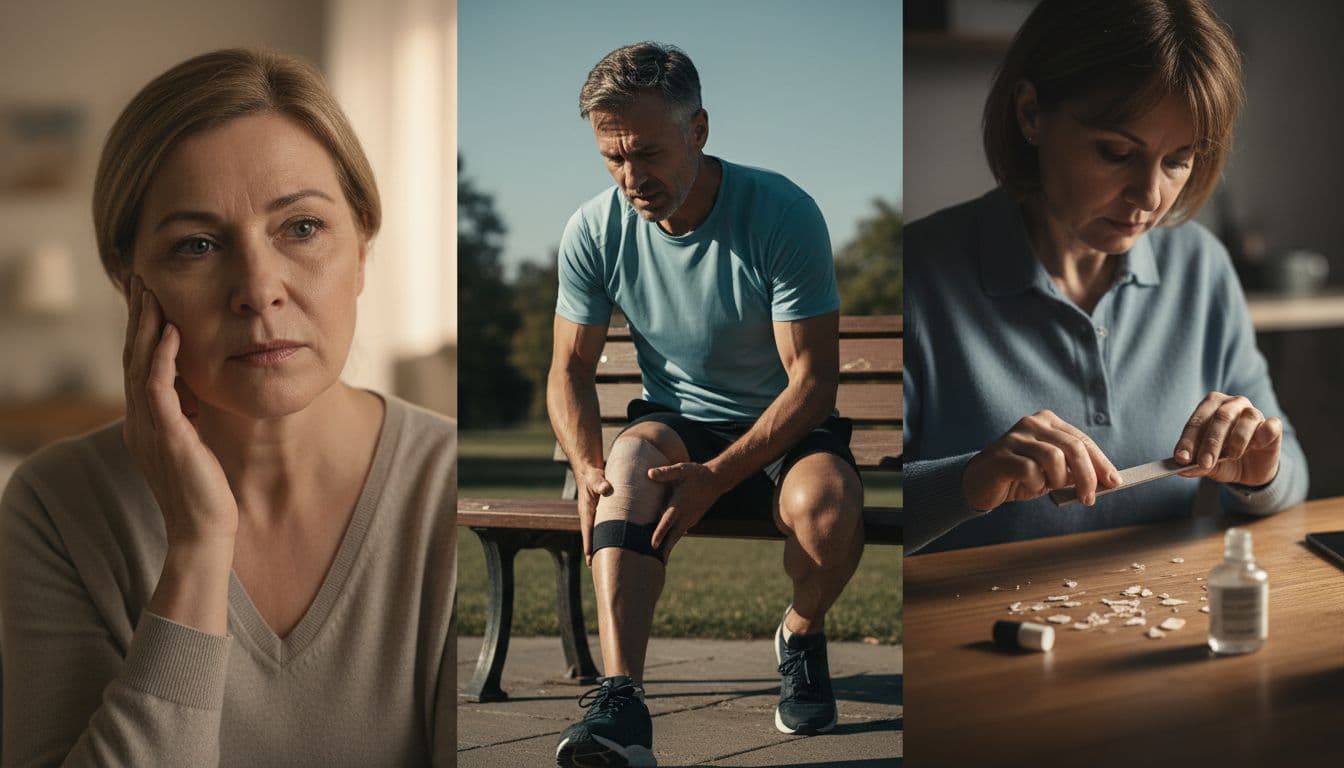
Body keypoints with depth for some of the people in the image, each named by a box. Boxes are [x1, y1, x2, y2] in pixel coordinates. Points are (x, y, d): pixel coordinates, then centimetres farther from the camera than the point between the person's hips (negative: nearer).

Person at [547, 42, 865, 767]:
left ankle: (802, 634, 1)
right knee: (630, 460, -34)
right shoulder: (594, 231, -7)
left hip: (782, 430, -2)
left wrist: (716, 477, -31)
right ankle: (620, 702, -46)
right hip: (676, 424, 2)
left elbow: (813, 378, -19)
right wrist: (587, 468, -23)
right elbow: (571, 369, -1)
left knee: (826, 507, -35)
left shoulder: (783, 213, -19)